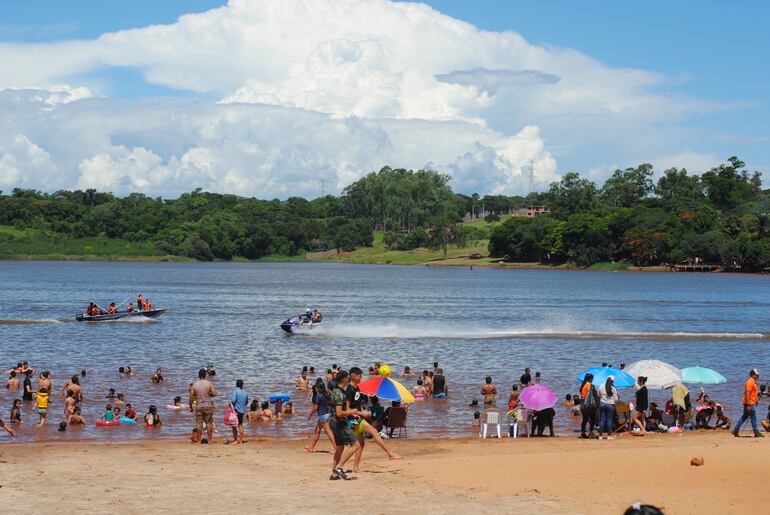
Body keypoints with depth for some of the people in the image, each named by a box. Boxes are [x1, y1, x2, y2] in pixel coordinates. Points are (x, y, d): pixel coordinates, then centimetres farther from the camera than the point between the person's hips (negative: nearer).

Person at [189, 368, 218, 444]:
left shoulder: (194, 385, -4)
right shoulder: (209, 383, -6)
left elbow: (191, 397, -2)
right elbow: (214, 394, -9)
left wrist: (190, 407, 9)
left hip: (198, 406, 0)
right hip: (208, 406, 0)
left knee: (199, 423, 8)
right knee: (209, 423, 7)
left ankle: (200, 439, 11)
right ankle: (209, 440, 10)